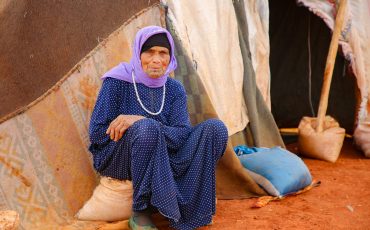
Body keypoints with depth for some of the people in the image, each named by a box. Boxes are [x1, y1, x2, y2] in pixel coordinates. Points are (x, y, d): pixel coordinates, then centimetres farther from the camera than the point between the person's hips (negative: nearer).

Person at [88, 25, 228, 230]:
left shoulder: (174, 89, 2)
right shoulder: (118, 81, -9)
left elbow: (182, 136, -13)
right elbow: (97, 133, -13)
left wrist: (141, 121, -28)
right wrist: (144, 126, -14)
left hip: (161, 160, 4)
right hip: (116, 159, -4)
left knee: (215, 128, -14)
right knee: (147, 129, -38)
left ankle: (189, 206, -10)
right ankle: (140, 212, -21)